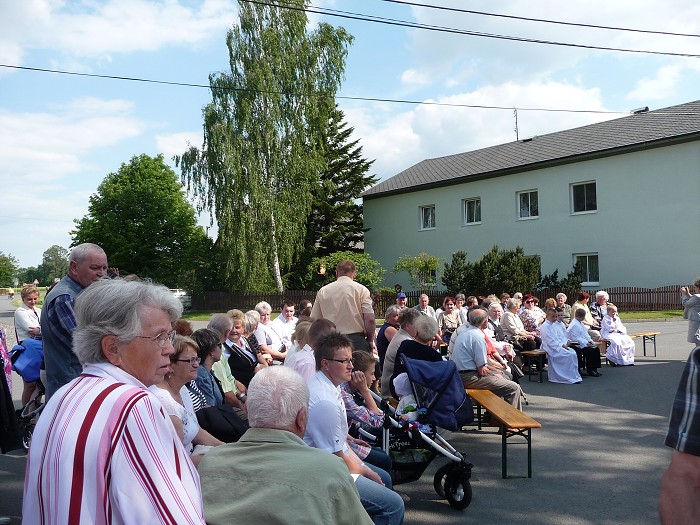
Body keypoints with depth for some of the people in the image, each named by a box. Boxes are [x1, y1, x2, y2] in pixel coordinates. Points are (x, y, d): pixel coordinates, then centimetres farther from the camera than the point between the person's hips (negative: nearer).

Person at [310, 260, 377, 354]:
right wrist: (370, 341, 5)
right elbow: (370, 319, -8)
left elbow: (314, 320, 9)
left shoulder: (323, 291, 9)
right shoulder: (361, 289, 0)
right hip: (357, 340, -3)